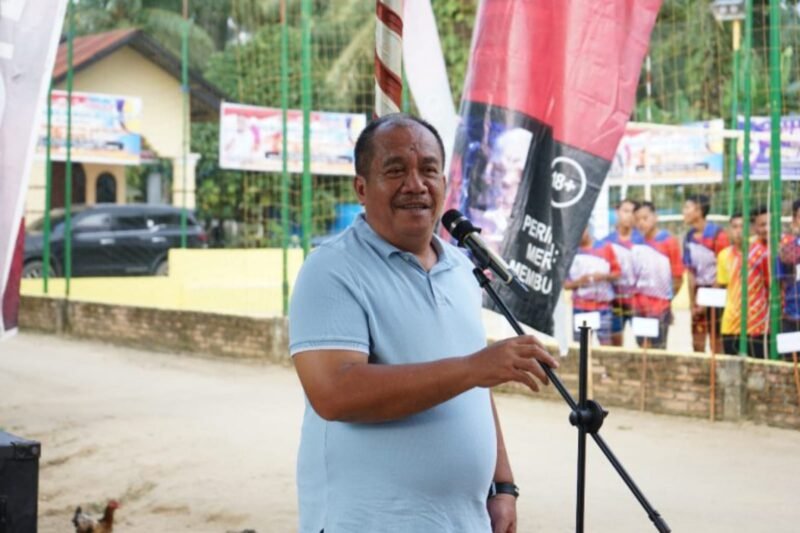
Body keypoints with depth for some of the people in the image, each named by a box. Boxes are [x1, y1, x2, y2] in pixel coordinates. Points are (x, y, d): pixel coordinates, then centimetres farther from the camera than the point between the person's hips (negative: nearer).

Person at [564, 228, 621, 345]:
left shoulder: (605, 247, 5)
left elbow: (617, 273, 8)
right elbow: (566, 283, 5)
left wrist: (604, 276, -11)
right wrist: (578, 282, -14)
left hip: (602, 306, 0)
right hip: (580, 308, 0)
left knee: (605, 343, -3)